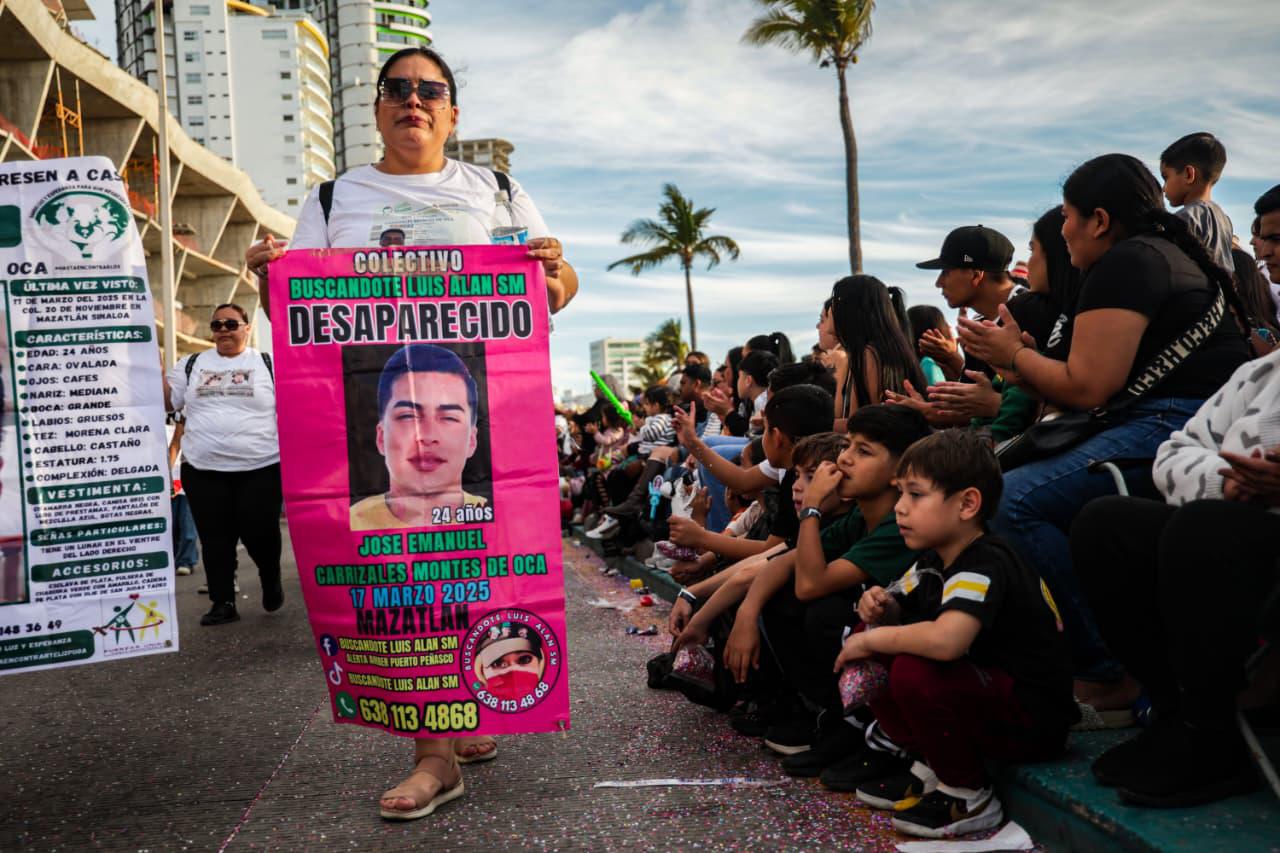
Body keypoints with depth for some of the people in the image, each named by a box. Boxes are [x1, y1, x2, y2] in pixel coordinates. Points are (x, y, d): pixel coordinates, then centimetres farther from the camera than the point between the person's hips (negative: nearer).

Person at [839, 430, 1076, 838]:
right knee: (874, 660, 2)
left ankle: (970, 797, -9)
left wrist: (871, 639, -28)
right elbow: (903, 607, 18)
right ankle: (931, 767, 11)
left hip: (1034, 721, -9)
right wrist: (883, 609, -7)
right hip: (985, 694, 9)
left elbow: (946, 641, -44)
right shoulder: (935, 561, 2)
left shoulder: (984, 567, -25)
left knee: (914, 672, -32)